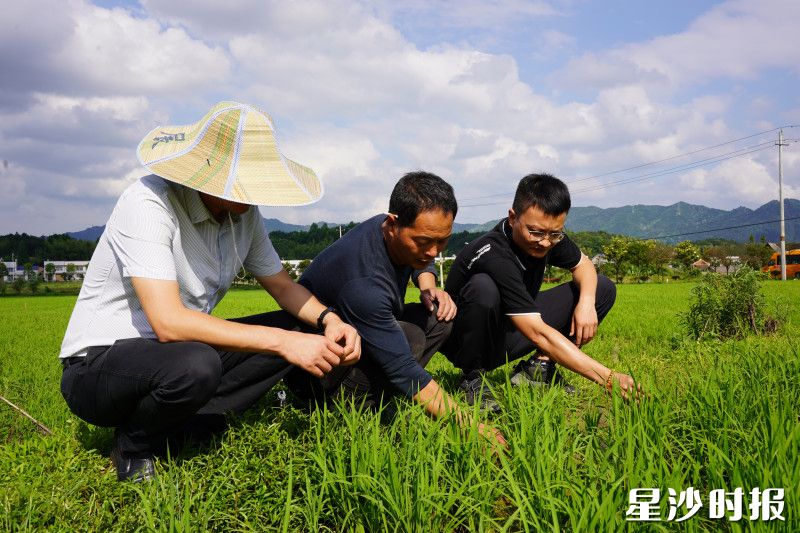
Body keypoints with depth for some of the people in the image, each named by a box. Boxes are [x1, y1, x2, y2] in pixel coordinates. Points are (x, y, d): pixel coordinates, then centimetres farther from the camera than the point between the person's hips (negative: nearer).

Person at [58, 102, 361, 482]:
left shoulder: (243, 212, -3)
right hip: (98, 365, -7)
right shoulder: (149, 204, -24)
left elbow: (283, 286, 8)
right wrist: (282, 342, -35)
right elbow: (168, 322, -34)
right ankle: (134, 447, -5)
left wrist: (327, 319, -14)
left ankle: (185, 423, -6)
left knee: (300, 327, -3)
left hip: (179, 351, 7)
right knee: (195, 365, -38)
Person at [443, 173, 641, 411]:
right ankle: (472, 376, -16)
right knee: (483, 287, -40)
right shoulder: (495, 256, -34)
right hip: (466, 342, -7)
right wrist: (608, 378, -41)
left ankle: (537, 367, -2)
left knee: (603, 288, 0)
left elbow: (583, 264, 8)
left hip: (509, 339, 7)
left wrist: (587, 302, -15)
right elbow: (540, 334, -39)